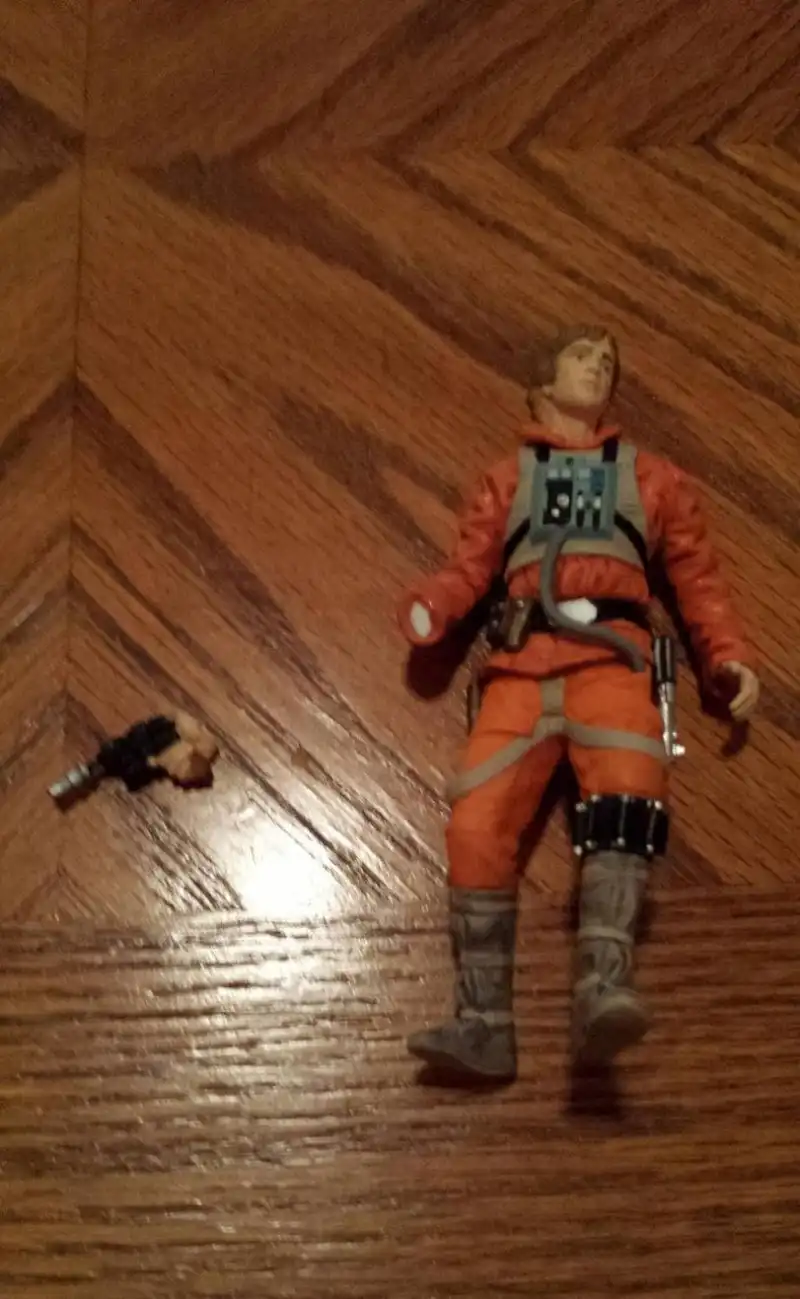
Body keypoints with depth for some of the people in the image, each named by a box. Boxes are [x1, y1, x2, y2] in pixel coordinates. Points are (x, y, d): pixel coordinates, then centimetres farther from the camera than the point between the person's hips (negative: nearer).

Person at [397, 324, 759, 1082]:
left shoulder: (651, 477, 29)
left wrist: (729, 658, 6)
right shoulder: (507, 478, 30)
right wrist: (427, 607, -5)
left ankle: (602, 989, -48)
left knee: (628, 793, -32)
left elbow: (697, 576, 22)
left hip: (609, 657, -1)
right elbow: (468, 569, 18)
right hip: (521, 663, 1)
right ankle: (483, 1023, -25)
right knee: (477, 820, -22)